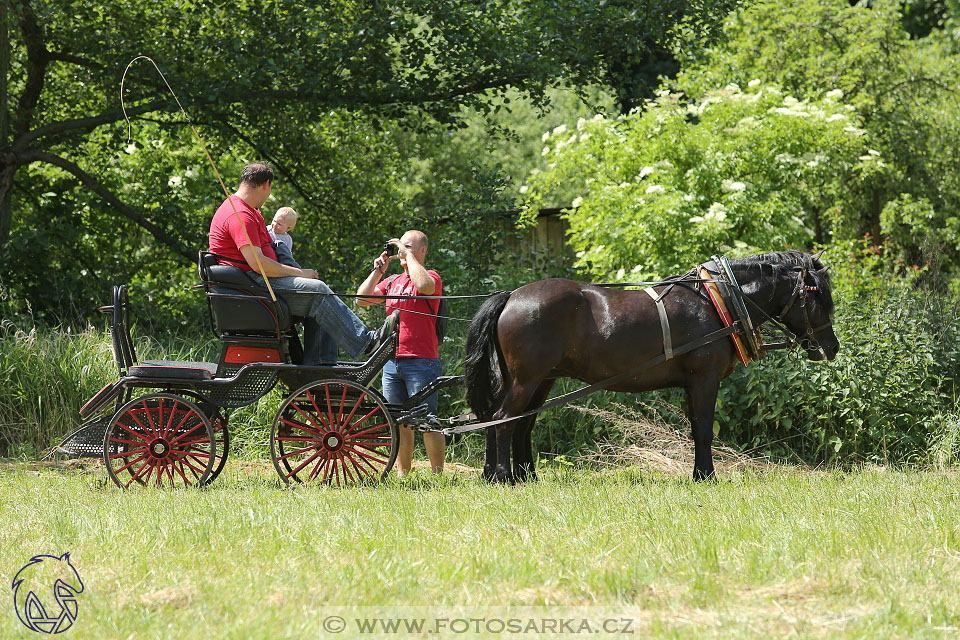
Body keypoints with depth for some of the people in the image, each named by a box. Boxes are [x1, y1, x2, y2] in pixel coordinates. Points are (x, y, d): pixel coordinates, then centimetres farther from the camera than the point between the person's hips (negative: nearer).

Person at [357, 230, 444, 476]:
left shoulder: (431, 276, -1)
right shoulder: (392, 281, 19)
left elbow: (423, 285, -25)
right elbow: (362, 299, 14)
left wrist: (409, 254, -14)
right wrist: (377, 271, 7)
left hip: (421, 362, -7)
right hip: (392, 361, 7)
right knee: (400, 423, 9)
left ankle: (438, 474, -5)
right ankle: (402, 474, 13)